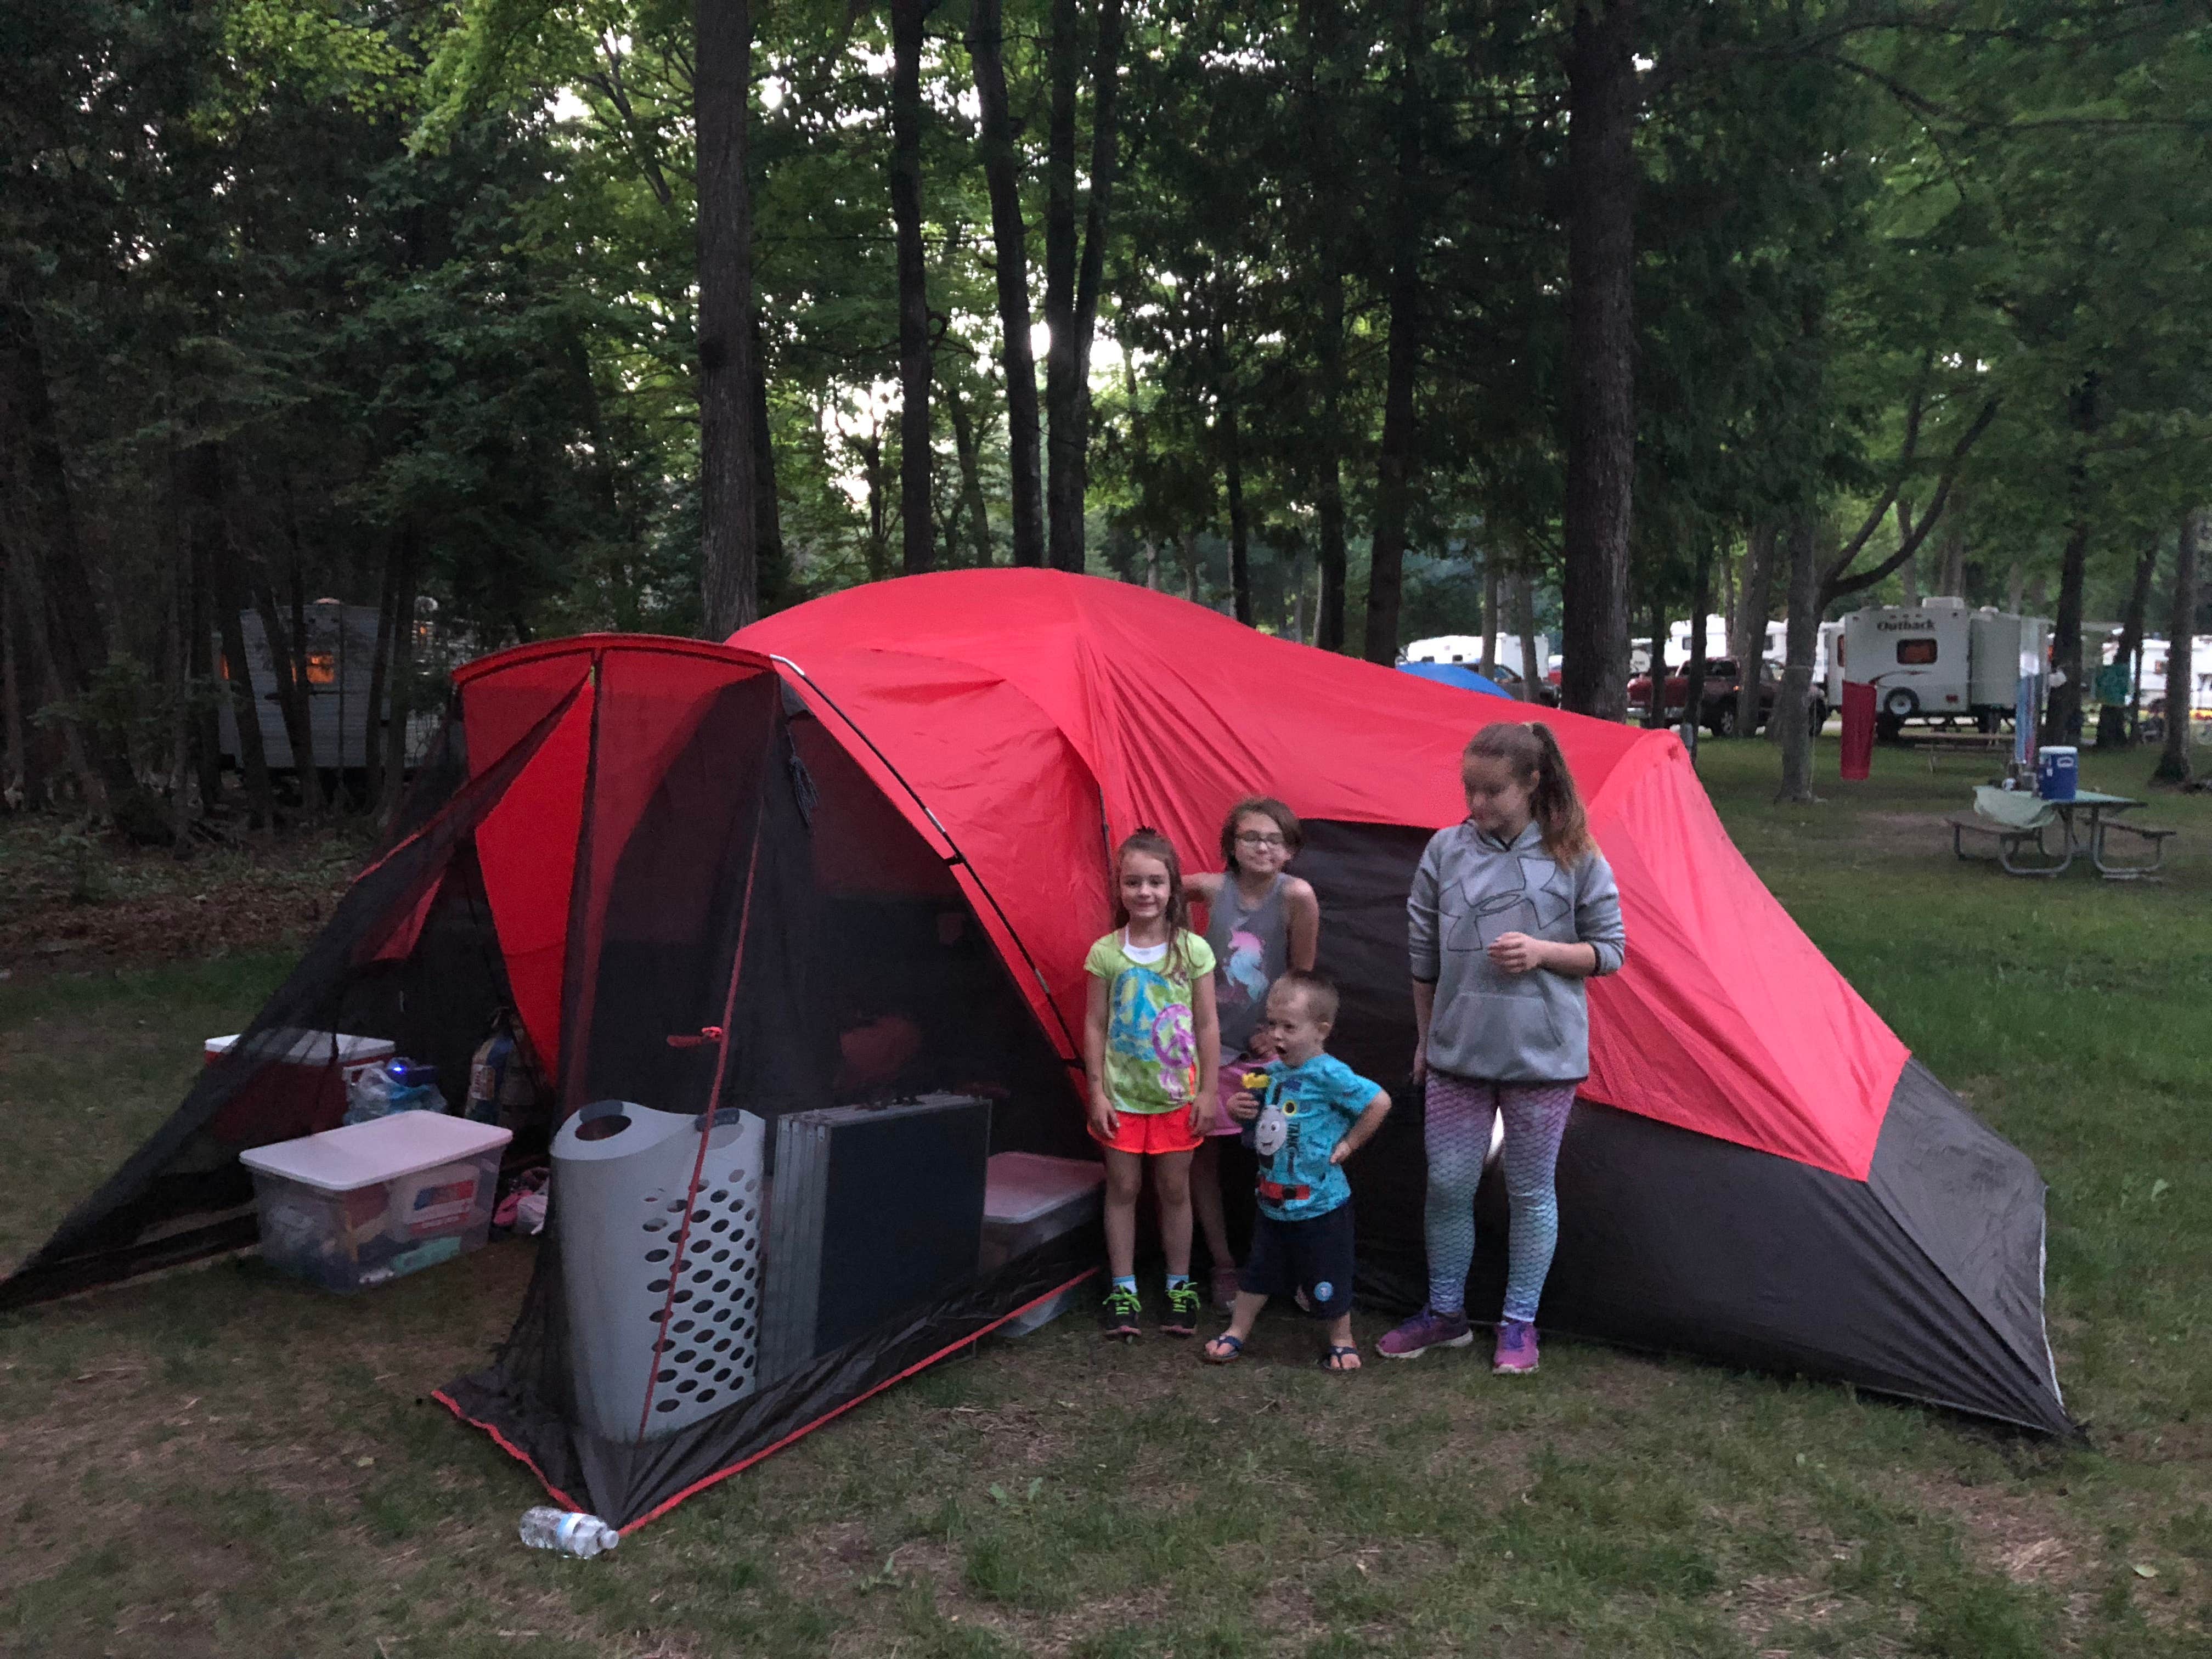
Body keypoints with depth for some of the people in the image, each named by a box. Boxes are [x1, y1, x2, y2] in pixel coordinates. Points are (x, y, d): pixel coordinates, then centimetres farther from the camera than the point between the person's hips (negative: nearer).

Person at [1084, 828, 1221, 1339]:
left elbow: (1207, 1025, -1)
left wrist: (1207, 1091, -3)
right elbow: (1095, 1025, 0)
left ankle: (1180, 1286, 24)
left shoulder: (1193, 950, -6)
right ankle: (1123, 1289, 20)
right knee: (1122, 1187, 8)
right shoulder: (1105, 952, -4)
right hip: (1122, 1095, 0)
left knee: (1174, 1190, 9)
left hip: (1176, 1096, 0)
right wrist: (1097, 1091, -3)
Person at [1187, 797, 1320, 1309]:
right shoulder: (1213, 888, -9)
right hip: (1210, 1042, 2)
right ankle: (1223, 1266, 22)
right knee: (1202, 1156, 7)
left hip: (1266, 1045, -2)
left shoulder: (1296, 895, -16)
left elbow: (1302, 976, -11)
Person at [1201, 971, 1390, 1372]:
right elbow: (1257, 1118, 17)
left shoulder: (1328, 1074, -21)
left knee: (1328, 1280, 10)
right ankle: (1237, 1332, 34)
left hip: (1320, 1204, -6)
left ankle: (1341, 1340, 32)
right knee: (1258, 1271, 19)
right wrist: (1239, 1108, -6)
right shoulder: (1272, 1072, 1)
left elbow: (1380, 1102, -24)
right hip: (1272, 1200, 6)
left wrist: (1349, 1143, -17)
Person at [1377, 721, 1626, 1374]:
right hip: (1458, 1052, 2)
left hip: (1542, 1056, -2)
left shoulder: (1575, 858, -6)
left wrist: (1543, 952, -17)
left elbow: (1609, 951, 1)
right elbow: (1423, 957, 8)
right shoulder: (1445, 851, -1)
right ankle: (1444, 1313, 24)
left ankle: (1519, 1323, 24)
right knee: (1447, 1185, 6)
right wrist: (1425, 1038, 12)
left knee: (1530, 1190, 9)